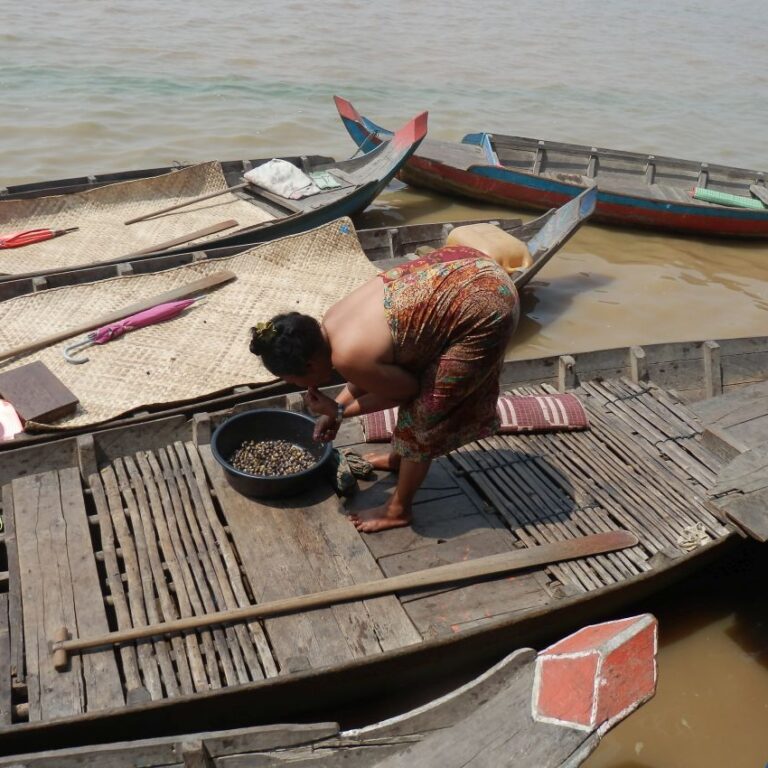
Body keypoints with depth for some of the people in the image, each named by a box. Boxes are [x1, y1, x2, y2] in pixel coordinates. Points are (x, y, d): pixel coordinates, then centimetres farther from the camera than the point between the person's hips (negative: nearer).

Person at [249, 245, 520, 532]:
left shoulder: (348, 357, -20)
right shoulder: (331, 321, 5)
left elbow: (406, 390, -3)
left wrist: (338, 411, 3)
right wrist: (337, 406, 21)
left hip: (483, 311, -9)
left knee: (424, 409, 4)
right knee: (420, 379, 25)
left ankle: (399, 510, 22)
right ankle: (401, 456, 48)